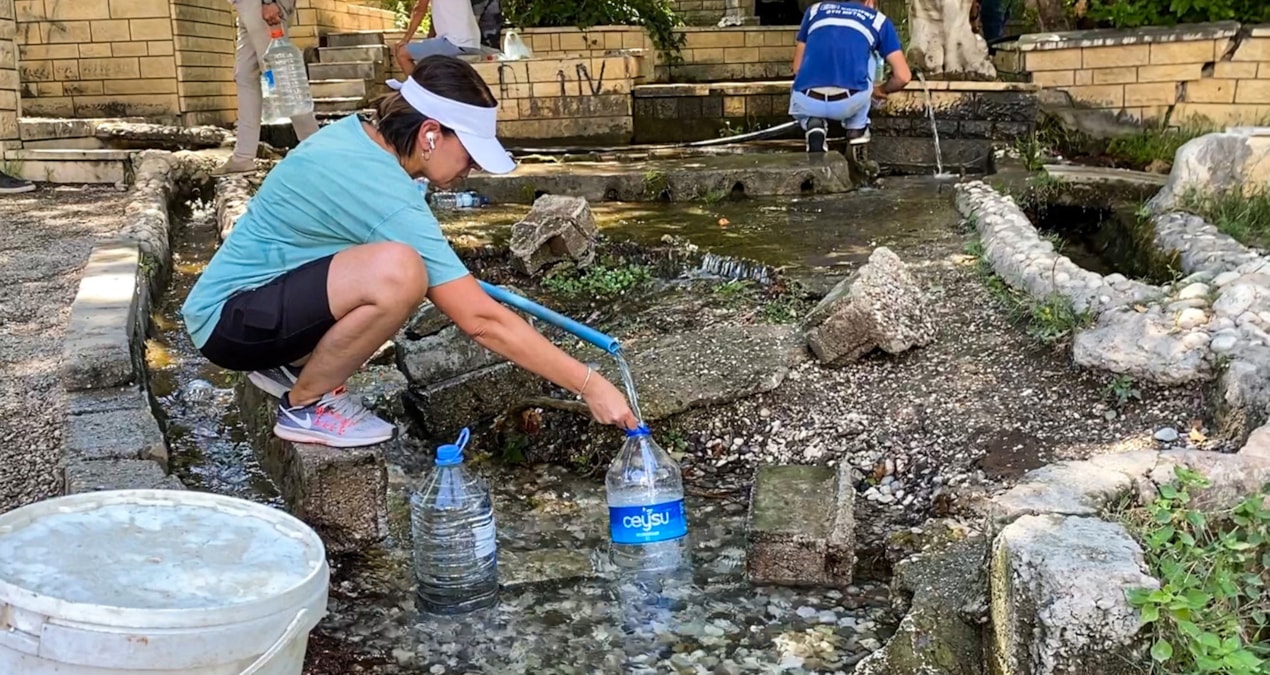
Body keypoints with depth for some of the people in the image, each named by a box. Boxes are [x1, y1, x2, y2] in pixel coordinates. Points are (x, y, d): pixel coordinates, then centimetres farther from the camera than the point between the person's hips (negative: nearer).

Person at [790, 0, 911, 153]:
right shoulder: (878, 19, 21)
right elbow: (903, 76, 18)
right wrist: (880, 91, 40)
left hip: (807, 102, 1)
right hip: (851, 102, -1)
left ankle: (812, 123, 7)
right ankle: (857, 132, 24)